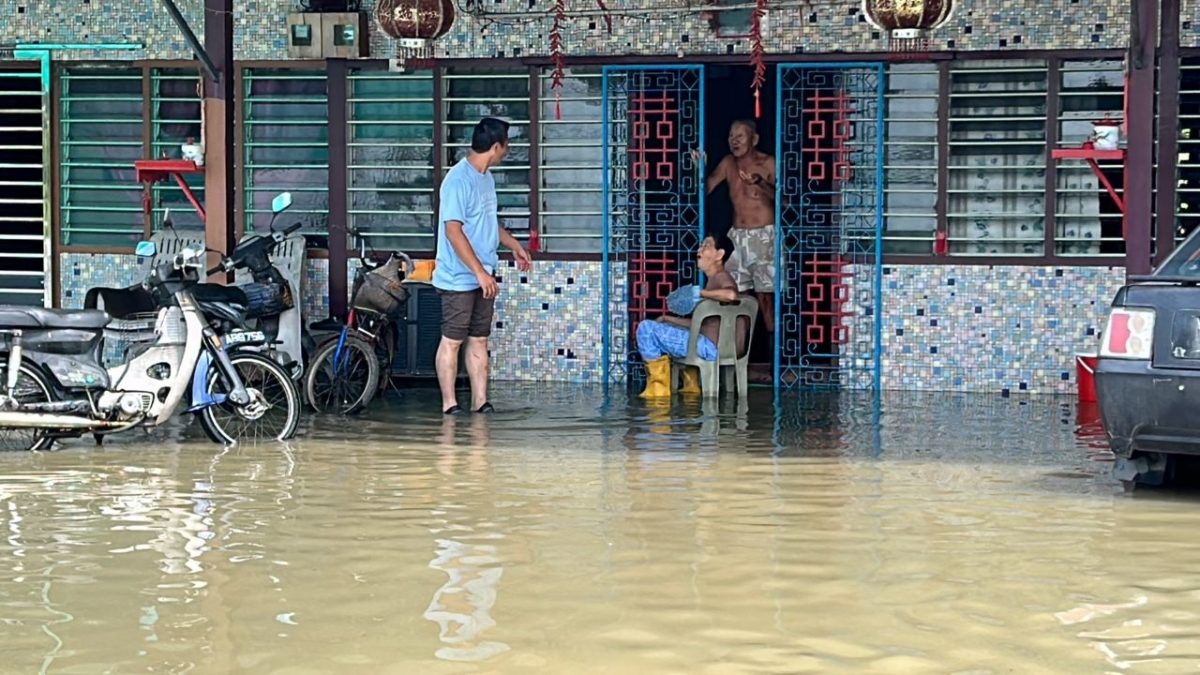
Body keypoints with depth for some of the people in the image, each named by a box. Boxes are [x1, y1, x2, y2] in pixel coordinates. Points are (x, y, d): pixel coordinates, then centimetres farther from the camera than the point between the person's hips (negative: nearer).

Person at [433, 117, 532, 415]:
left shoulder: (486, 178, 11)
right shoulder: (458, 180, -18)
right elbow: (454, 231, -23)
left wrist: (514, 245, 29)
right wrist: (480, 272, -24)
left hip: (483, 278, 9)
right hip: (459, 279, -9)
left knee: (479, 340, 9)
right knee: (452, 340, -1)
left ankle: (480, 400, 11)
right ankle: (449, 403, 4)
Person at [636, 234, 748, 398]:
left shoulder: (721, 277, -9)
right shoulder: (715, 279, 21)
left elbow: (731, 295, -35)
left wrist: (700, 293, -20)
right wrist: (669, 319, 19)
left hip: (711, 347, -11)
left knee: (646, 328, -9)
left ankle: (659, 386, -2)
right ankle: (690, 384, 24)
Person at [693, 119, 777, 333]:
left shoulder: (767, 163, -7)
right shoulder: (728, 163, 7)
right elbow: (705, 189, 4)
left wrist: (760, 184, -28)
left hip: (764, 235, -5)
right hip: (737, 235, 5)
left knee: (765, 291, -8)